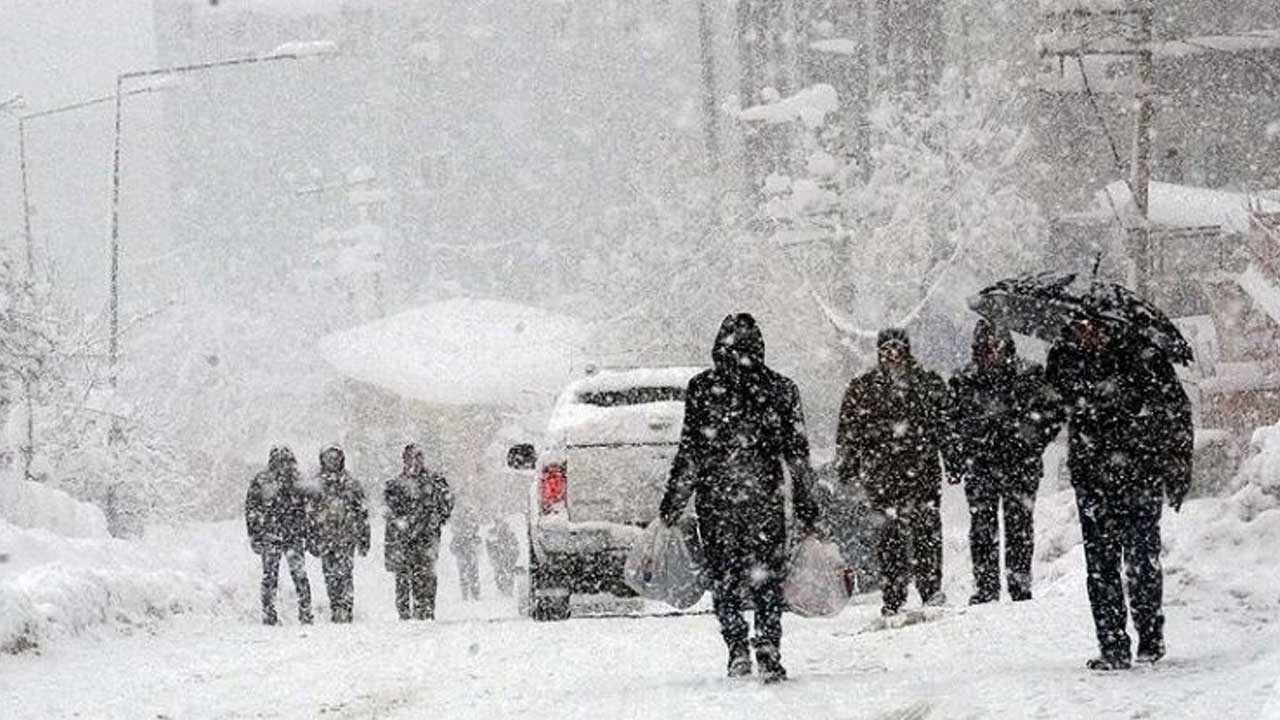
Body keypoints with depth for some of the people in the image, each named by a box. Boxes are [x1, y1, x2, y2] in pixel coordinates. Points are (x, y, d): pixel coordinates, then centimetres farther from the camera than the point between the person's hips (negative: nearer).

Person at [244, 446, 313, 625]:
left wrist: (304, 534, 14)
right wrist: (254, 536, -4)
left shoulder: (296, 482, 10)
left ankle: (305, 615, -1)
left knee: (300, 575, -6)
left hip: (294, 537, 2)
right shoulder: (260, 482, 0)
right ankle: (269, 616, 8)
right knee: (270, 576, 1)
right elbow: (251, 510, 1)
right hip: (270, 537, -2)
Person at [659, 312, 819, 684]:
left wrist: (672, 504, 2)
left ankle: (738, 649, -2)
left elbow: (690, 452, -4)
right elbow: (797, 453, 3)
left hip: (715, 498, -1)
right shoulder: (781, 389, 2)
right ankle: (769, 656, -2)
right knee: (768, 579, 8)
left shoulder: (702, 388, -3)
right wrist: (806, 505, 10)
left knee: (724, 578, 10)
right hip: (765, 499, 1)